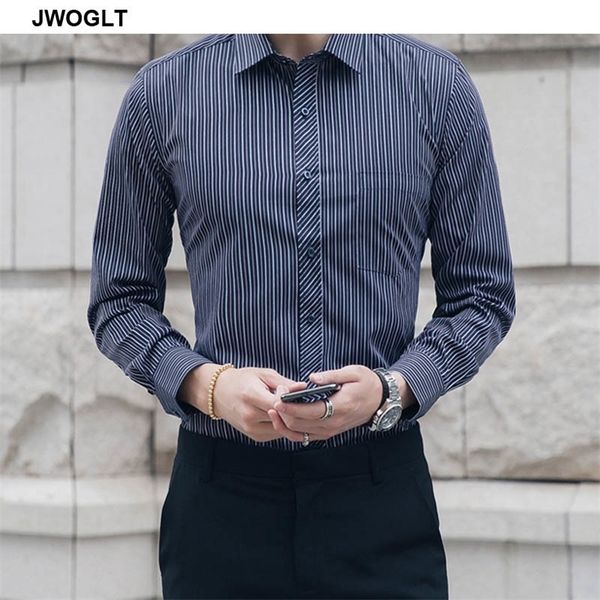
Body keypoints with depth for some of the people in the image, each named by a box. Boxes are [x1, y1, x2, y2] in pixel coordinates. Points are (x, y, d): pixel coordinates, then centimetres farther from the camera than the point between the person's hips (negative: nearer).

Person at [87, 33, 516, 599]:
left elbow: (482, 294, 4)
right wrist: (206, 384, -13)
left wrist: (392, 388, -14)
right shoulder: (161, 93, 0)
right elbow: (119, 298, 5)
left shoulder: (440, 85, 0)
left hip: (382, 488, 0)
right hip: (222, 490, 0)